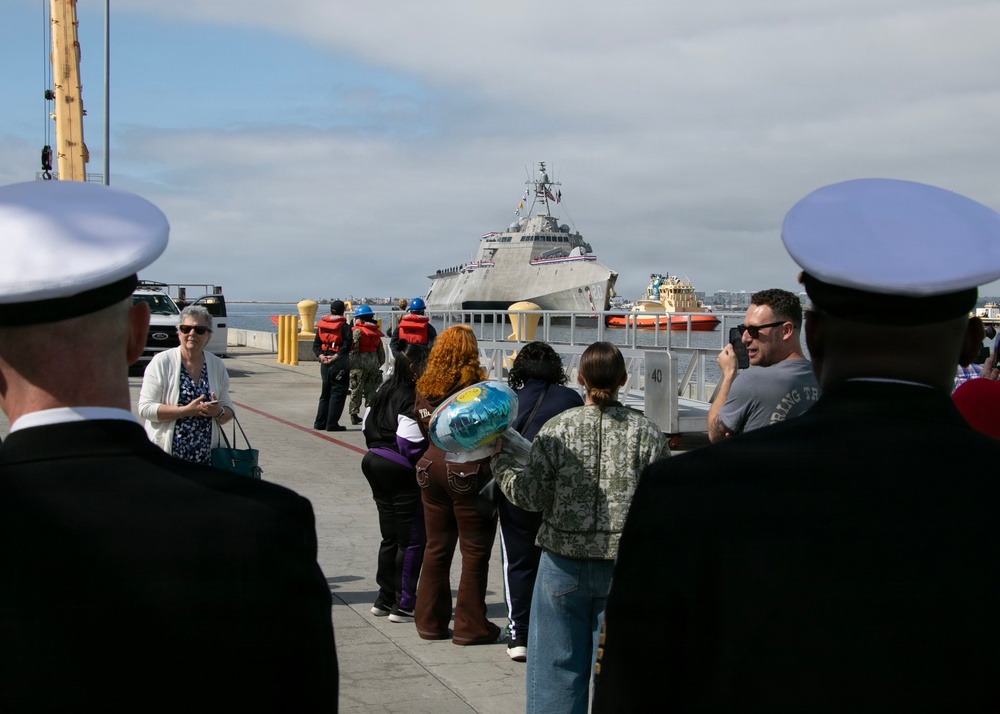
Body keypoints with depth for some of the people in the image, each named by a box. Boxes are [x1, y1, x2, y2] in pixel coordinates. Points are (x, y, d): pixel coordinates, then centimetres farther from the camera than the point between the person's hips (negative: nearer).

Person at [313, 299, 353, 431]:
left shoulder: (321, 325, 9)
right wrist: (335, 357, -18)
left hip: (325, 362, 6)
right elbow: (347, 345, -20)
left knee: (325, 393, 16)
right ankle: (332, 424, -2)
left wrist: (321, 356, -5)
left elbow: (316, 344, 6)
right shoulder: (344, 326, -8)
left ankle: (320, 423, 17)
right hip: (340, 363, -6)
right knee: (338, 393, 0)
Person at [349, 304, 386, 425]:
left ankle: (354, 414, 1)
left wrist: (350, 364, -13)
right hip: (374, 362, 5)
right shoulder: (376, 331, 13)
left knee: (356, 389, 1)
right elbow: (381, 350, 15)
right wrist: (380, 363, 22)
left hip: (360, 362, -5)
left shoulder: (357, 330, -6)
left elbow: (353, 348, -15)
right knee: (371, 390, 11)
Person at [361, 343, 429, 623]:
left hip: (374, 462, 9)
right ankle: (403, 605, 5)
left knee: (390, 537, 17)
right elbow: (411, 445, -22)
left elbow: (367, 427, 14)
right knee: (412, 539, 2)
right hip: (402, 473, -9)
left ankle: (385, 599, 23)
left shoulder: (384, 390, 9)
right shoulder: (415, 399, -18)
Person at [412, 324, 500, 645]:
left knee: (437, 547, 15)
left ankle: (430, 620, 21)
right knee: (475, 551, 4)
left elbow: (423, 430, 10)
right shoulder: (476, 387, -15)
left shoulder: (424, 388, 1)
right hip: (470, 472, -6)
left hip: (433, 469, 6)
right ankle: (470, 626, 9)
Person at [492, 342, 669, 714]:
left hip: (565, 563, 0)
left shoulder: (557, 428, -6)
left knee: (559, 661, 10)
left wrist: (498, 460, 9)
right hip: (624, 567, 1)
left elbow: (531, 495, -5)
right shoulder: (646, 432, -4)